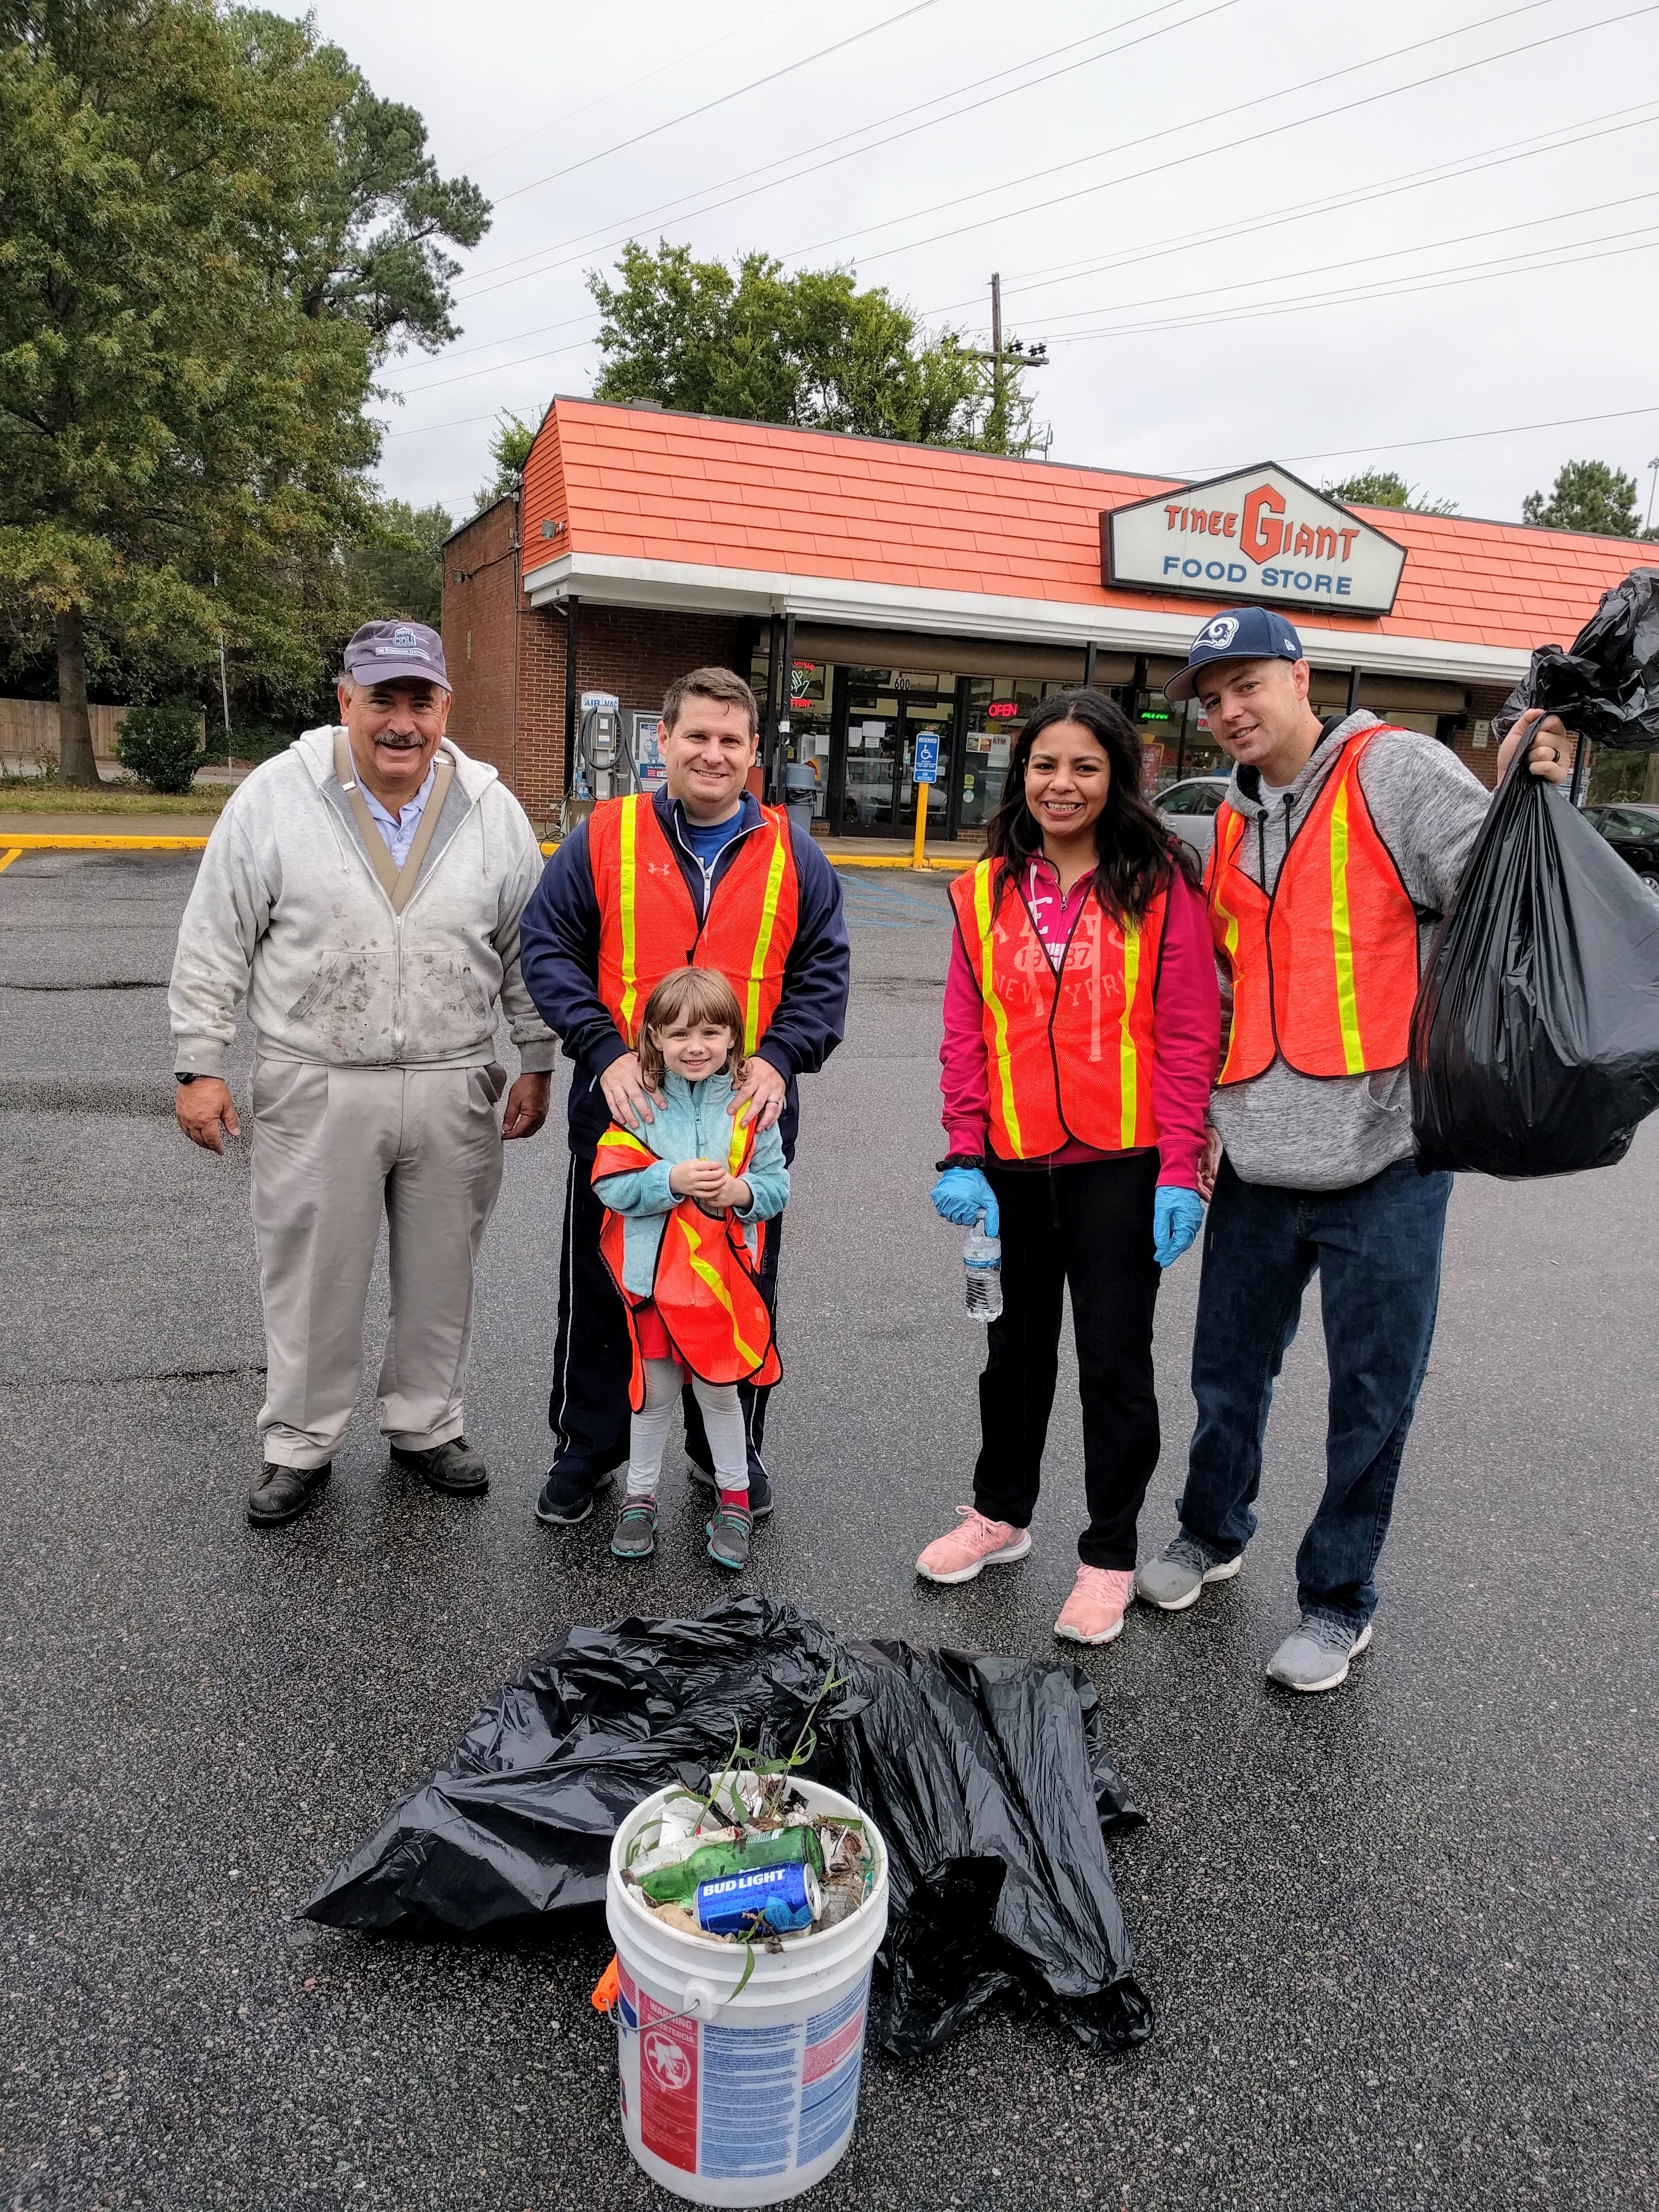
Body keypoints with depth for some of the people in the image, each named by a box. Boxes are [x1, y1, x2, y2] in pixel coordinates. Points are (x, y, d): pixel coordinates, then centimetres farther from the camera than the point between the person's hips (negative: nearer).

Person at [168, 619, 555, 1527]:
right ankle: (298, 1445, 28)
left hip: (455, 1090, 2)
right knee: (312, 1276, 9)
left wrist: (537, 1063, 8)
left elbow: (529, 951, 9)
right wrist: (199, 1066, -3)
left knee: (442, 1273, 14)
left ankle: (426, 1425, 33)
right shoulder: (276, 796, -4)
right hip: (315, 1087, -2)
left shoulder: (492, 809, 1)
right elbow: (215, 943, -1)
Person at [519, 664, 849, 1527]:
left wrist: (779, 1057, -12)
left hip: (749, 1112, 1)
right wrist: (606, 1051, -14)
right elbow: (546, 947, -2)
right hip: (622, 1104, -1)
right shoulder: (603, 838, -1)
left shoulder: (792, 855, 4)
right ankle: (588, 1443, 30)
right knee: (602, 1281, 11)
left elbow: (824, 972, 5)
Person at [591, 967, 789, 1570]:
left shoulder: (749, 1107, -3)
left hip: (723, 1278, 0)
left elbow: (777, 1186, 1)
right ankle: (640, 1497, 32)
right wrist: (672, 1180, -25)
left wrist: (740, 1192, -19)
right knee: (653, 1390, 13)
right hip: (655, 1277, 0)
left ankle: (734, 1499, 31)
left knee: (718, 1388, 12)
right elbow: (611, 1184, -12)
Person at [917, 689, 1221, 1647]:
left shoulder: (1160, 884, -4)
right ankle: (1001, 1514, 38)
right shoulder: (987, 891, 6)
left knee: (1115, 1361, 5)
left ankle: (1110, 1558, 22)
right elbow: (966, 1034, 5)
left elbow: (1188, 1035, -7)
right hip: (1013, 1164, 4)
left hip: (1120, 1164, -3)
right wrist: (964, 1156, -3)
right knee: (1017, 1345, 19)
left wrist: (1180, 1169, -12)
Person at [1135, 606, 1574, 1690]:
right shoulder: (1230, 826, 14)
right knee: (1229, 1374, 18)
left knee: (1371, 1397, 7)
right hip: (1257, 1163, 6)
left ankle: (1339, 1602, 27)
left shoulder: (1397, 770, -5)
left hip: (1383, 1158, -5)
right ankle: (1213, 1534, 43)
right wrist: (1205, 1114, 11)